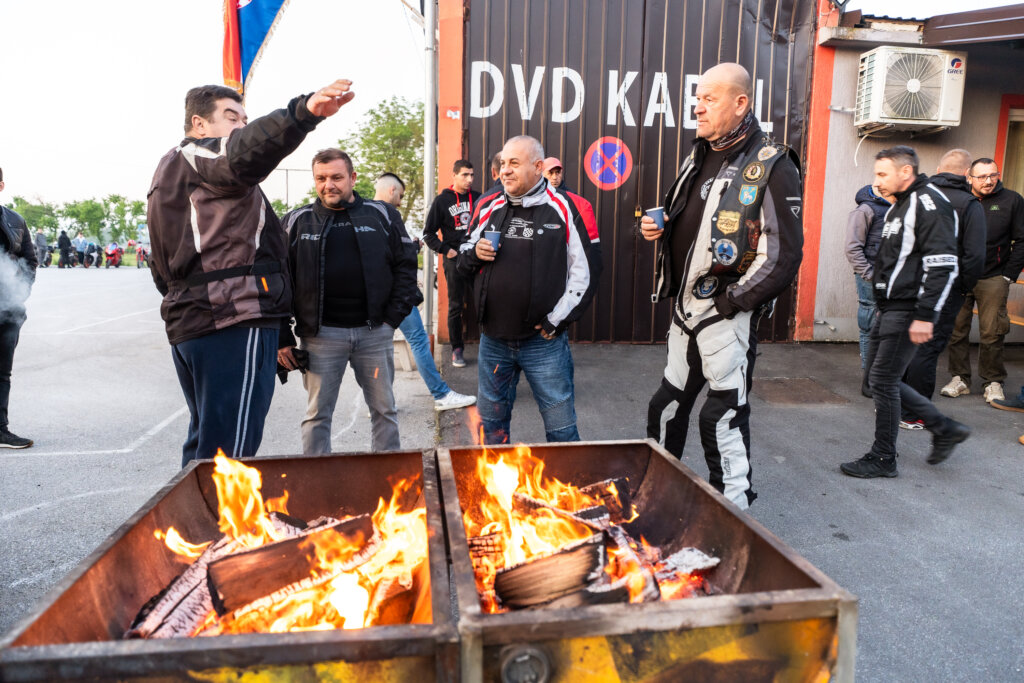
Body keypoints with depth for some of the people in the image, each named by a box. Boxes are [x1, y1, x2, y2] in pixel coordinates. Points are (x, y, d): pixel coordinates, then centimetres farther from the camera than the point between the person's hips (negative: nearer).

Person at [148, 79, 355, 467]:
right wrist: (304, 111, -43)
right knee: (229, 450, -10)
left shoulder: (168, 174, 30)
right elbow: (246, 152, -28)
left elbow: (161, 270, 31)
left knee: (206, 440, 19)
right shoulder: (203, 156, -1)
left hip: (186, 326, 11)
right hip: (236, 322, -11)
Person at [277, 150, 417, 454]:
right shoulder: (297, 221, 4)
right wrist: (282, 338, -2)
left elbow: (406, 263, 7)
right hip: (321, 334, -1)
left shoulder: (379, 215, 6)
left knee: (384, 409, 10)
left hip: (374, 331, 1)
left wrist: (394, 315, -2)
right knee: (318, 414, 6)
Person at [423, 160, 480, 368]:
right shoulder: (442, 200, 2)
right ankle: (457, 349, 13)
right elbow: (429, 233, 3)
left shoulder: (478, 198, 8)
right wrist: (446, 250, -7)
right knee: (456, 306, 4)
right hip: (455, 260, -2)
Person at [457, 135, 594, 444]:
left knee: (561, 428, 5)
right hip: (493, 339, 4)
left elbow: (583, 270, -5)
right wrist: (473, 253, -5)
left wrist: (557, 319, -9)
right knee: (492, 422, 18)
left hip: (544, 341, -4)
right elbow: (463, 260, 18)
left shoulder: (564, 209, -4)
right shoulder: (489, 207, 8)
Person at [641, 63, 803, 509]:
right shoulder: (698, 157, 13)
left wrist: (732, 301, -17)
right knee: (666, 407, 17)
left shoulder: (771, 166, -11)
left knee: (724, 417, -1)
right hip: (685, 307, 8)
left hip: (727, 314, -8)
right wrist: (657, 227, 4)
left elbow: (784, 254, -16)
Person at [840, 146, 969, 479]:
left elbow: (943, 265, -21)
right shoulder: (900, 205, 17)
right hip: (889, 309, 10)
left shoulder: (929, 204, -14)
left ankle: (883, 458, 9)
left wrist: (925, 316, -24)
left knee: (883, 380, -5)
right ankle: (944, 428, 26)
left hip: (906, 311, -10)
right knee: (879, 376, 14)